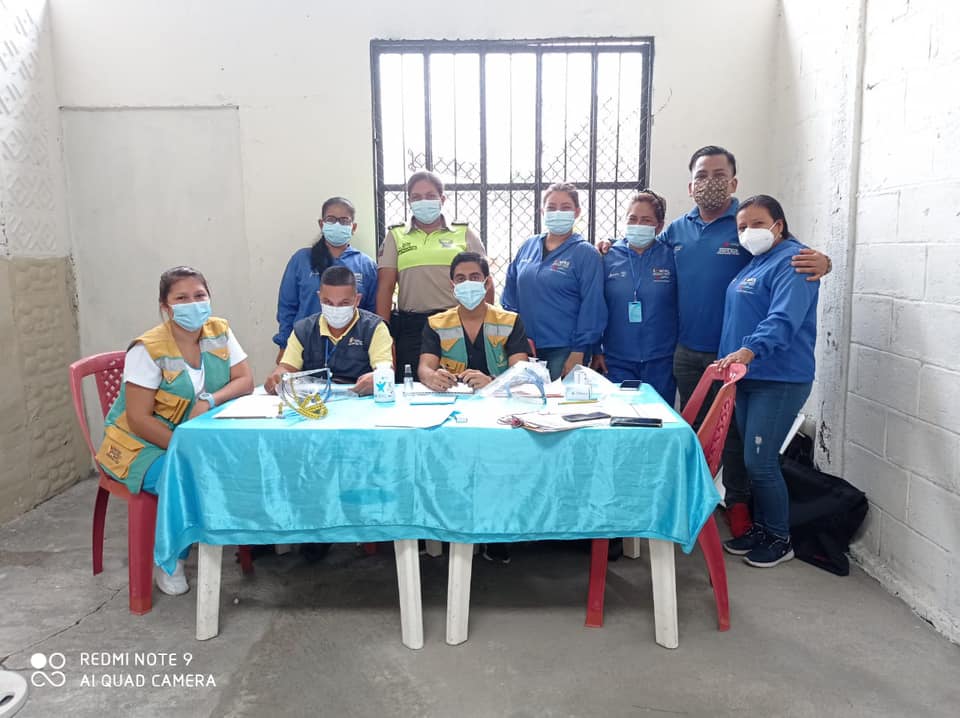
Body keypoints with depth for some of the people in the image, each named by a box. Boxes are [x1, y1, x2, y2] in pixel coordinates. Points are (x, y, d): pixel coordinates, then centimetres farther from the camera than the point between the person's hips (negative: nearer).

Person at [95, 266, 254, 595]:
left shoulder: (219, 332, -3)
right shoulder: (148, 350, -19)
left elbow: (246, 381, -5)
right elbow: (139, 419, -20)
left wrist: (211, 401, -24)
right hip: (142, 443, -5)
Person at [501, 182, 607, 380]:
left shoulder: (586, 253, -4)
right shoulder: (528, 247, 9)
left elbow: (591, 307, -8)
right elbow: (510, 293, 14)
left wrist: (579, 352, -12)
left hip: (564, 350, -4)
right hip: (525, 347, 4)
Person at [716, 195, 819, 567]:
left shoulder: (791, 261, -12)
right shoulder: (753, 264, 16)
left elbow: (785, 318, -27)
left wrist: (749, 350, -40)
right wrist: (735, 357, 13)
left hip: (780, 379, -9)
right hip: (748, 375, 9)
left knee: (760, 461, -5)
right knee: (752, 459, 14)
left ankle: (780, 539, 12)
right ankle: (759, 528, 28)